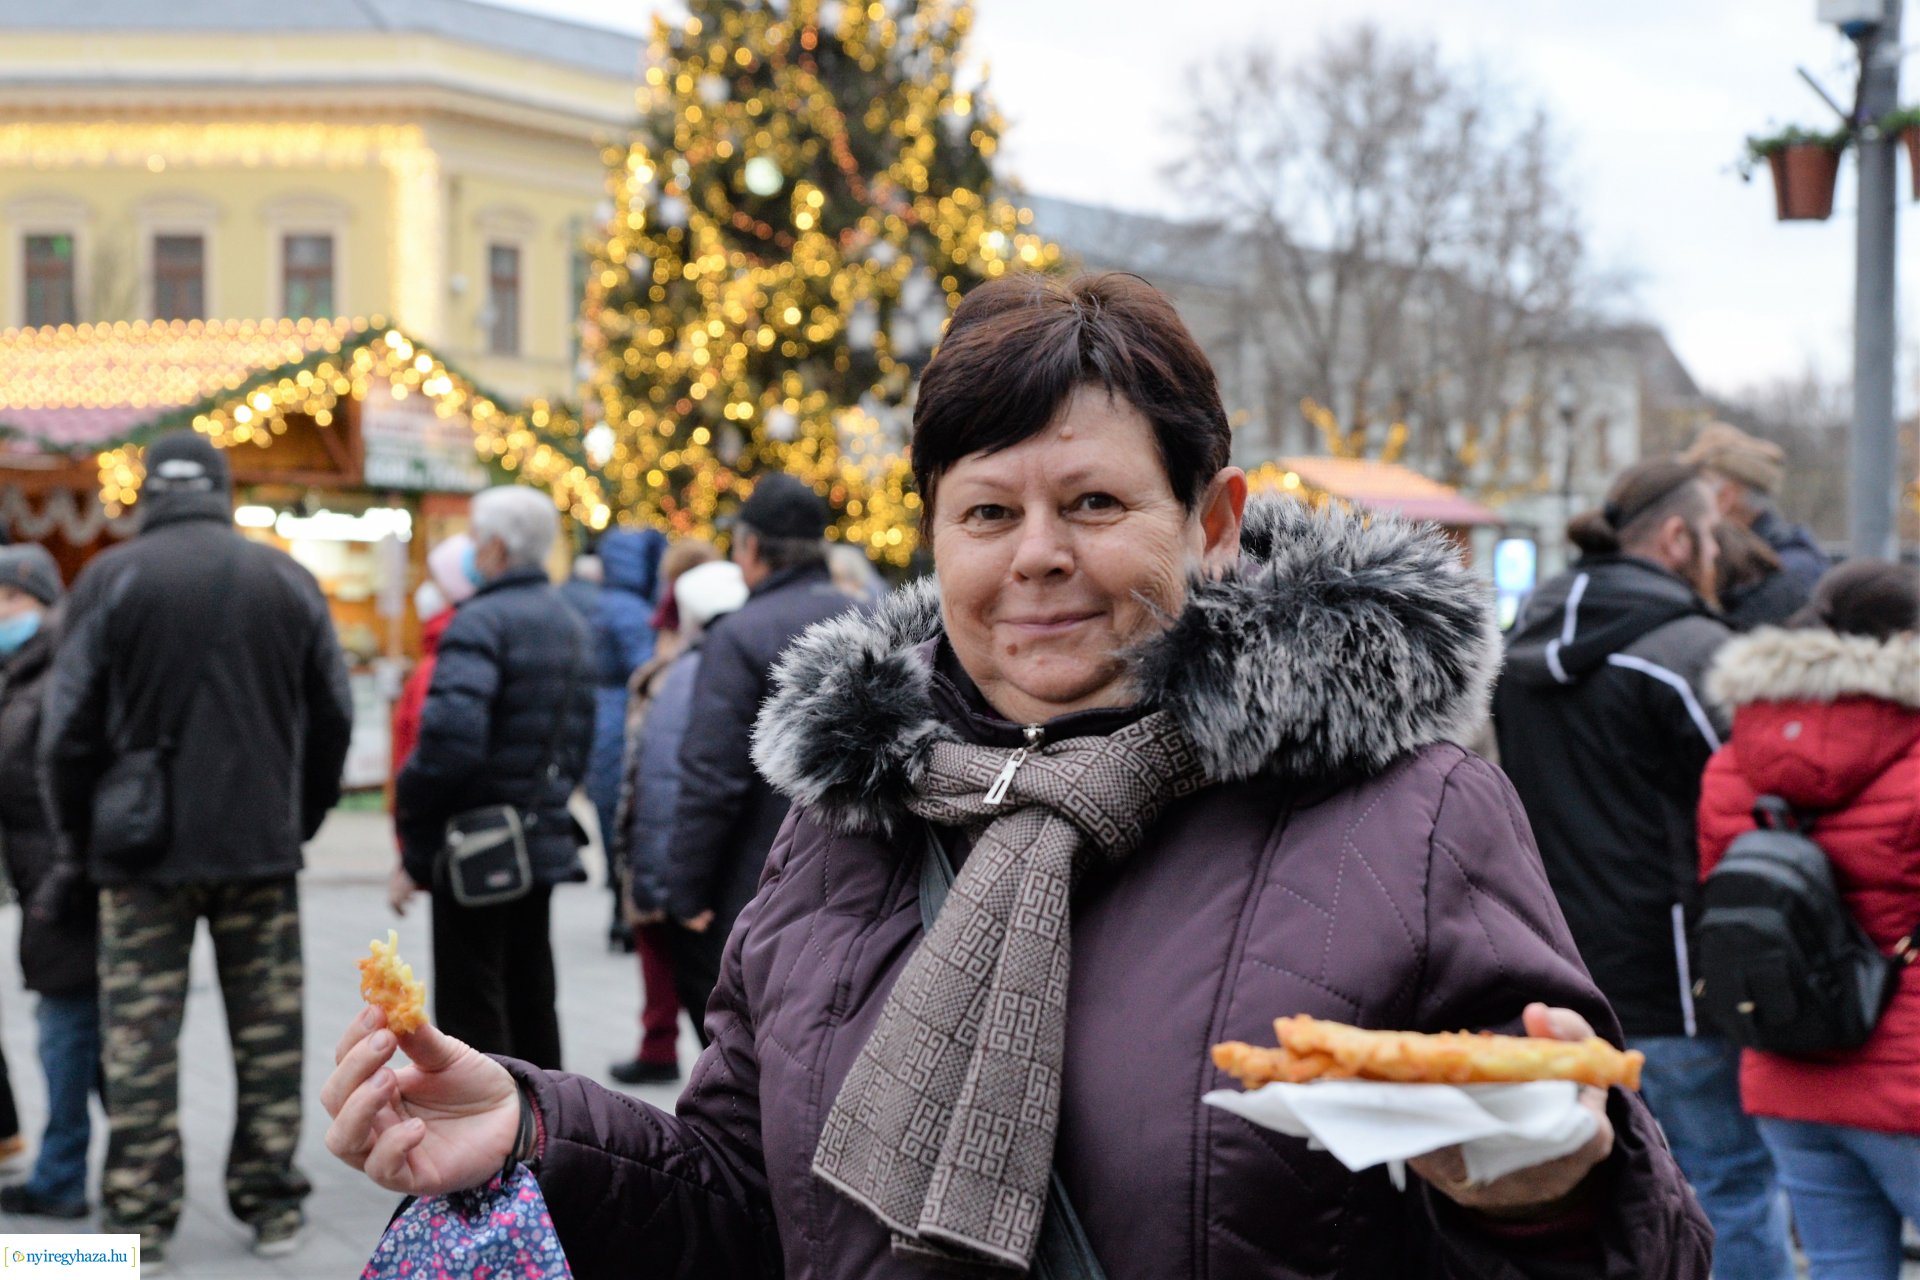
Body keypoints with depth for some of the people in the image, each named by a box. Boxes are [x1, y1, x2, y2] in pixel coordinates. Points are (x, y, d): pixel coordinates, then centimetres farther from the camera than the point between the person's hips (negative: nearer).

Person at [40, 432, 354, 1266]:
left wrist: (80, 835, 8)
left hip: (144, 851, -2)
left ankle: (138, 1215, 7)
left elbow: (69, 727, -4)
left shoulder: (110, 580, -4)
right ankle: (271, 1206, 15)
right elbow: (332, 719, 8)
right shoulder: (288, 580, 4)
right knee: (268, 1031, 10)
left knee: (139, 1035, 5)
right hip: (262, 848, 2)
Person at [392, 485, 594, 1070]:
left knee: (471, 1010, -2)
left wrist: (415, 847, -16)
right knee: (530, 998, 17)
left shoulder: (480, 622, -15)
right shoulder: (571, 623, 14)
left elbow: (449, 741, -26)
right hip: (543, 840, 9)